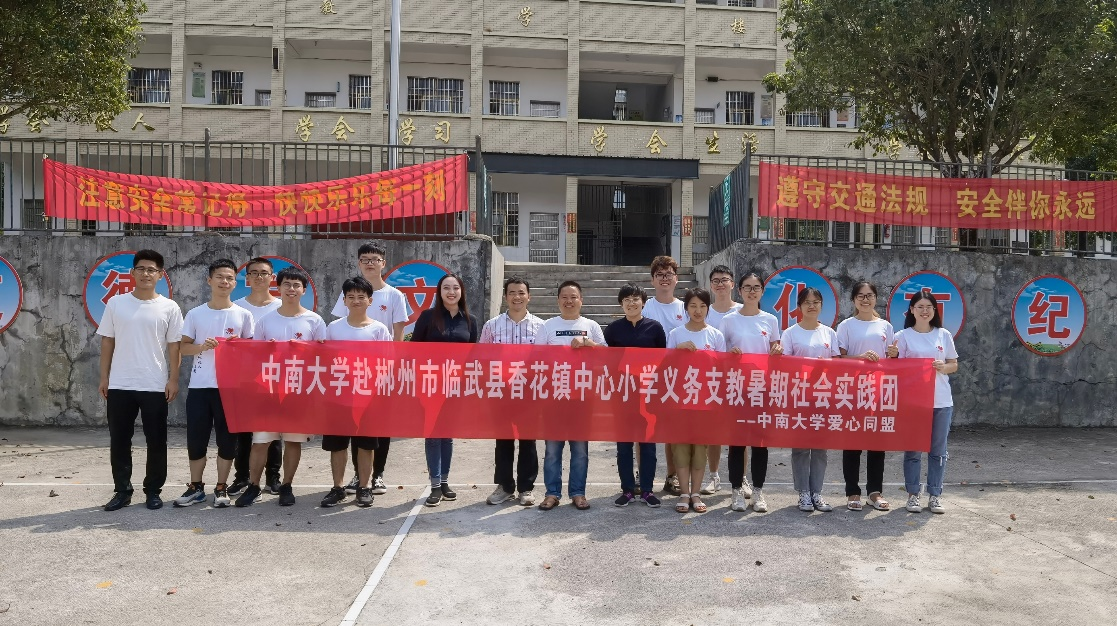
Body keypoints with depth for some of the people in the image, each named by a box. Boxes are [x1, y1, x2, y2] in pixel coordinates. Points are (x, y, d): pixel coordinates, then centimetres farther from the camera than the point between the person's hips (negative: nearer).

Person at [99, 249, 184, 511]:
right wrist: (104, 377, 4)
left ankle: (153, 490, 17)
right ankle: (122, 490, 20)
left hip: (155, 386, -1)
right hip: (119, 385, 2)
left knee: (156, 441, 5)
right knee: (119, 440, 8)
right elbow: (107, 342, 8)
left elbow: (174, 346, 1)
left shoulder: (169, 308, 0)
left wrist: (173, 379, -5)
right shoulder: (116, 303, 4)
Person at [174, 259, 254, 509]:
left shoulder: (243, 315, 3)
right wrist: (201, 346, -14)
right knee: (196, 438, 5)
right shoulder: (195, 314, 4)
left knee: (227, 439, 4)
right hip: (199, 386, 1)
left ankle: (221, 488, 16)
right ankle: (196, 487, 21)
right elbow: (184, 347, 6)